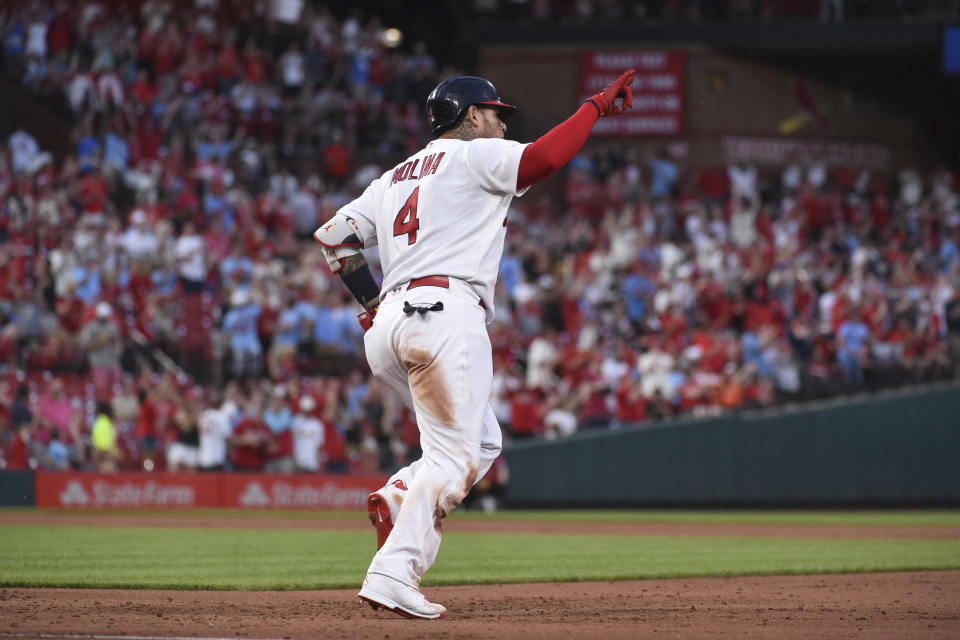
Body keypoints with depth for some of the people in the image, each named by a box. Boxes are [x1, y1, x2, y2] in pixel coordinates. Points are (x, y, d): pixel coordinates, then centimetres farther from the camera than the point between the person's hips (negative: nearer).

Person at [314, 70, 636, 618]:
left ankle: (398, 498, -8)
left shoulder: (394, 179, 27)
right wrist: (595, 108, -1)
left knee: (482, 443, 16)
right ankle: (394, 575, -23)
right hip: (445, 311, -8)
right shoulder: (474, 156, 6)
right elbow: (542, 159, -11)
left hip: (387, 324, 8)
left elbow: (333, 236, 23)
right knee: (454, 455, -11)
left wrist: (370, 300, 23)